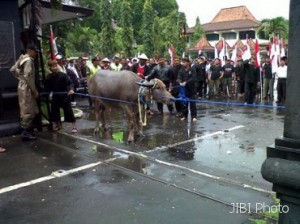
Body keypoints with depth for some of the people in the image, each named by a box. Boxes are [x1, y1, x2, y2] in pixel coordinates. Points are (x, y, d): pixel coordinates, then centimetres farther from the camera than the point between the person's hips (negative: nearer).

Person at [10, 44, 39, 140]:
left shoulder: (22, 59, 14)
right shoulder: (28, 60, -14)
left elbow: (13, 70, 19)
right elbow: (28, 76, -22)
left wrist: (21, 78, 16)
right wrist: (35, 90, -19)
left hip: (23, 87, 10)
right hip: (27, 88, -10)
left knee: (27, 110, 16)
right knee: (28, 110, -4)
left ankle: (28, 130, 24)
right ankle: (26, 132, 1)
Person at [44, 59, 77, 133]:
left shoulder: (63, 75, -15)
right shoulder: (49, 77, -1)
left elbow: (69, 83, -23)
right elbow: (47, 87, 8)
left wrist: (71, 89, -40)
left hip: (64, 96, -5)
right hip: (55, 97, 5)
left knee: (68, 111, -4)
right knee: (54, 111, 12)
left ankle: (74, 126, 6)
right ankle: (57, 124, 33)